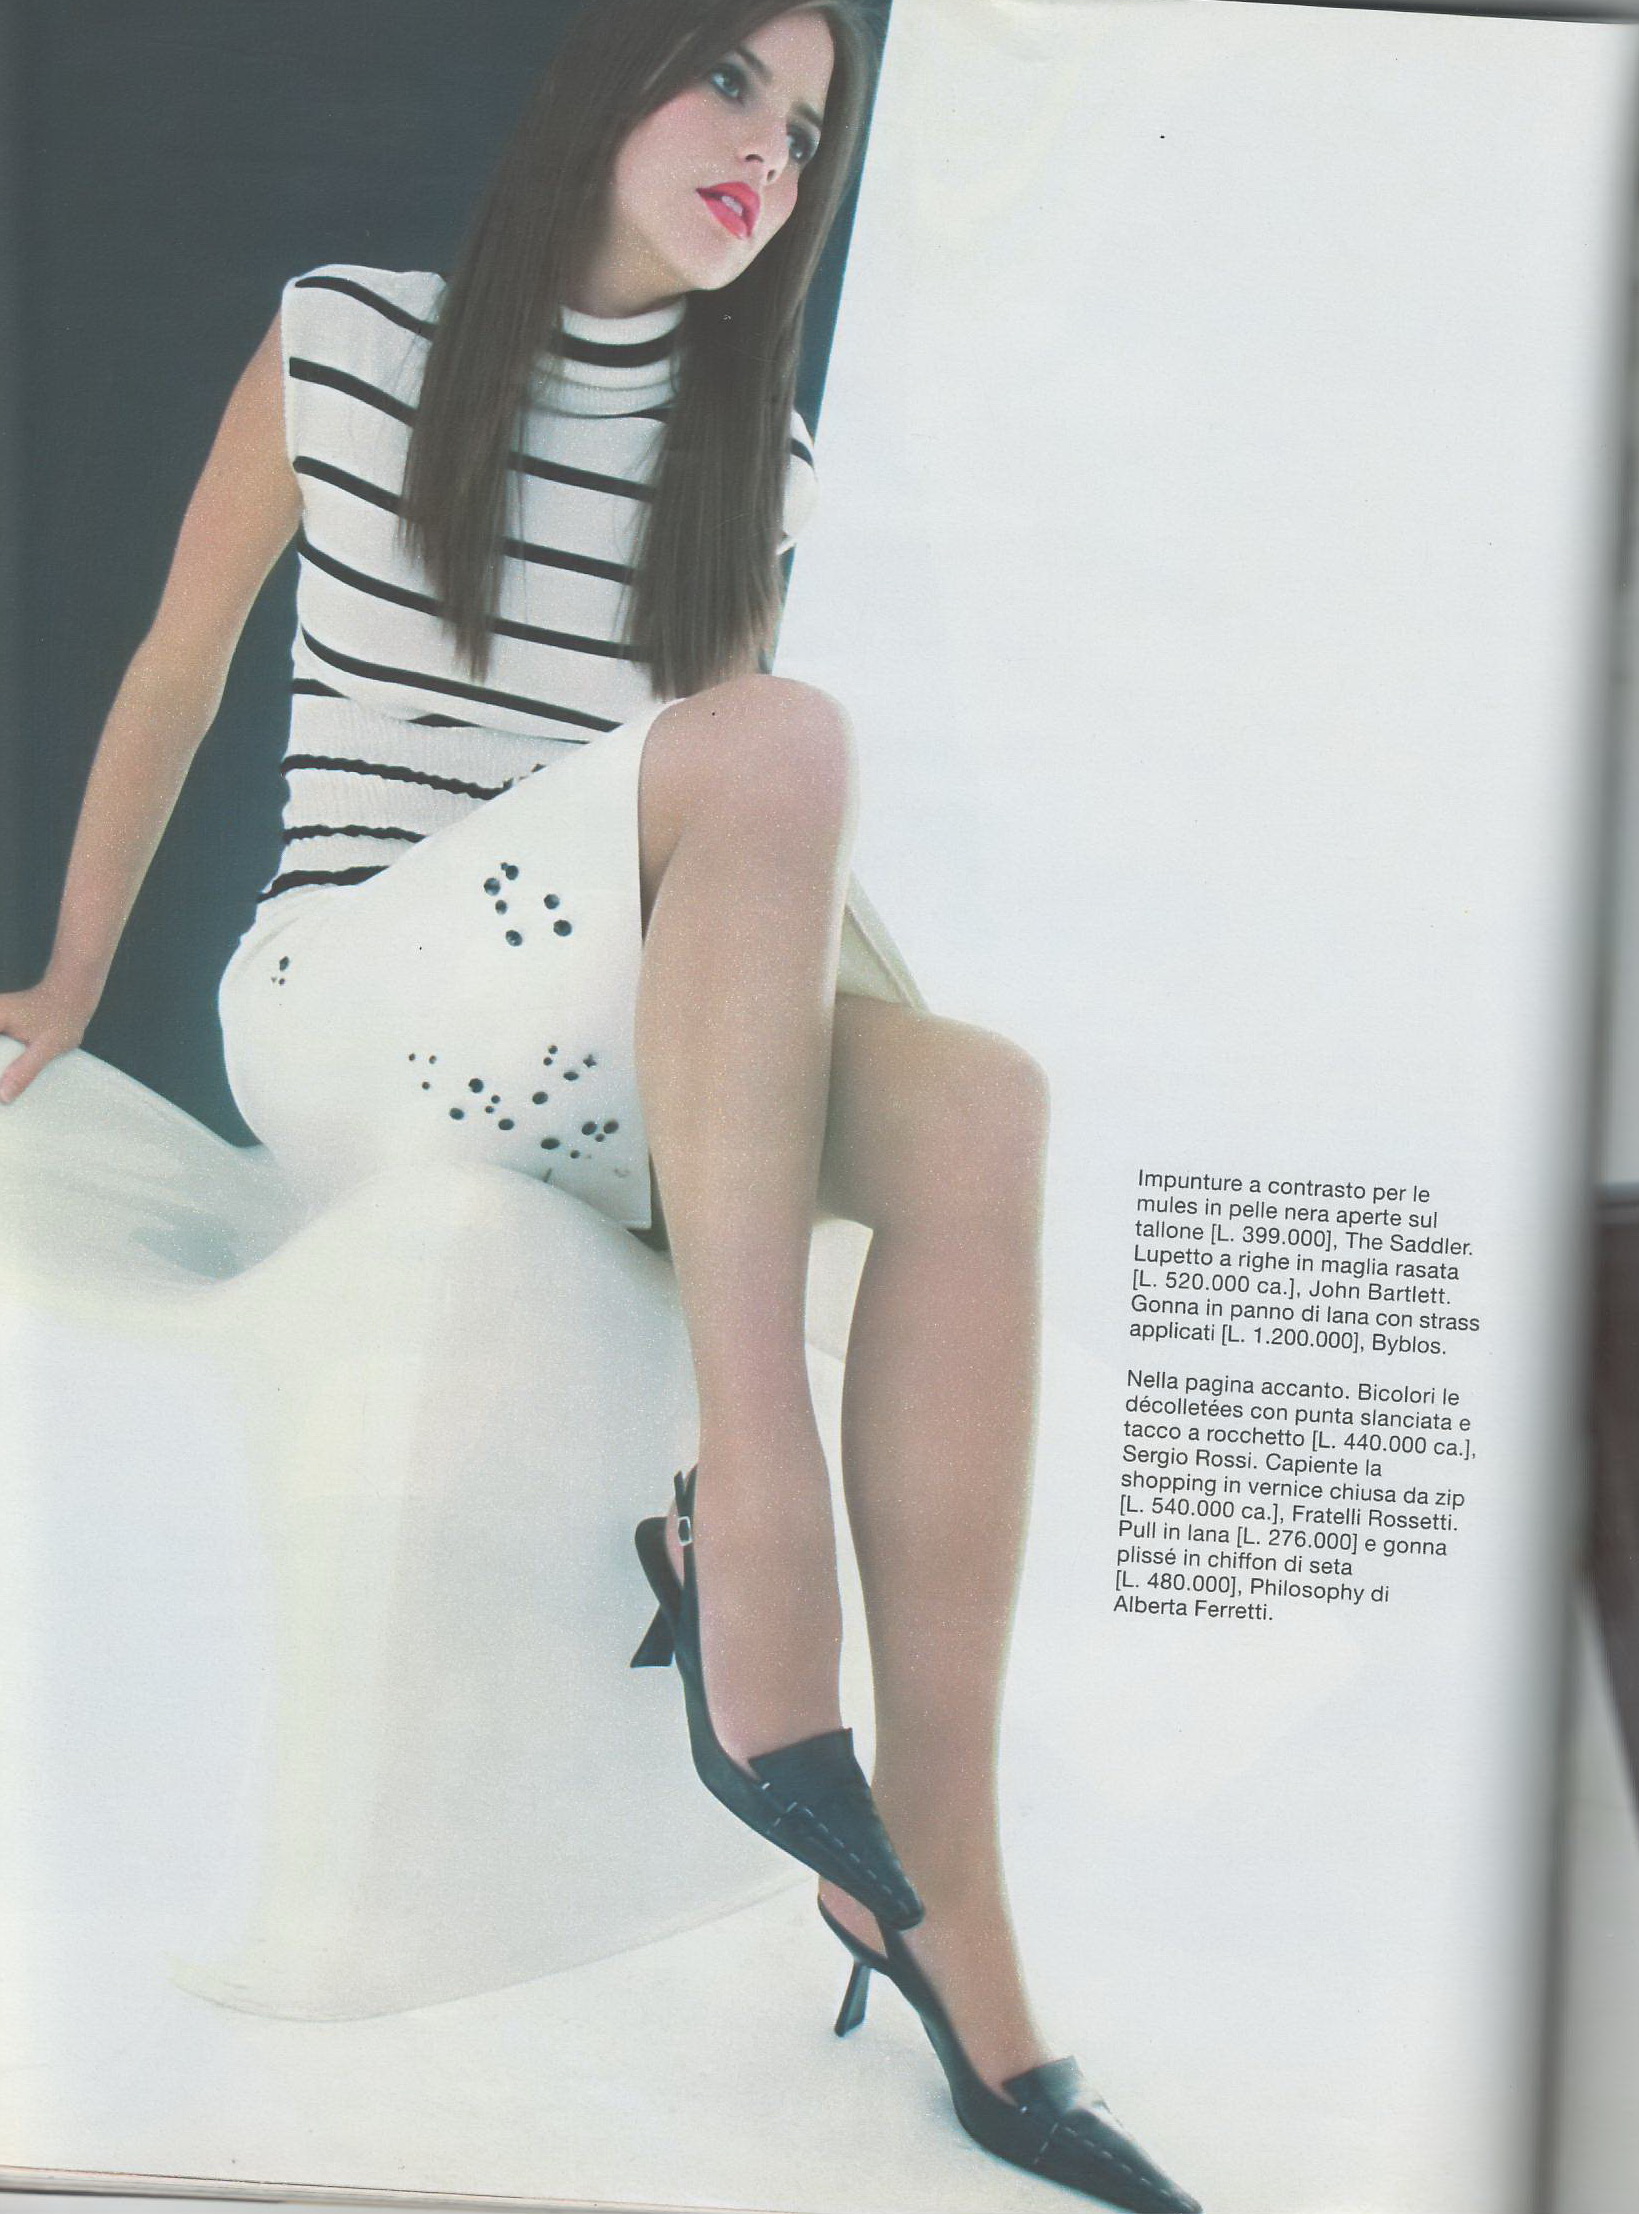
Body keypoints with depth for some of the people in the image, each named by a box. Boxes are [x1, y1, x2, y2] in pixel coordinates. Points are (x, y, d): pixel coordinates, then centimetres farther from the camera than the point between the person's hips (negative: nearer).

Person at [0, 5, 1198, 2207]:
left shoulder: (750, 452, 13)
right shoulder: (342, 348, 4)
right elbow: (181, 669, 11)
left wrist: (866, 1025, 1)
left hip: (604, 1082, 4)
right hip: (342, 1031, -4)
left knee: (977, 1109, -29)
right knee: (785, 734, -31)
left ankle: (938, 1877, -29)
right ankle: (751, 1524, -37)